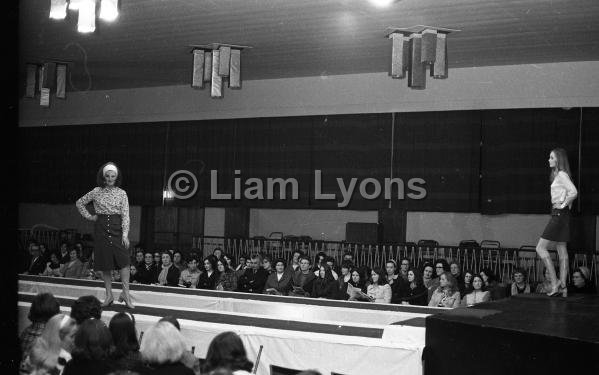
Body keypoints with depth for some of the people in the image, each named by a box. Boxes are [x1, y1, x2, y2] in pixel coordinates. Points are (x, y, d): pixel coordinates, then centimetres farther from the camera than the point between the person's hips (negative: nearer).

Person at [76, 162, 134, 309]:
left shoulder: (121, 193, 2)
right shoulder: (97, 192, 5)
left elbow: (125, 215, -3)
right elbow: (79, 203, 17)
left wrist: (125, 233, -12)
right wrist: (89, 216, 8)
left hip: (117, 228, -1)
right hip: (101, 228, 1)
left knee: (123, 259, -15)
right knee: (105, 263, 3)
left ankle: (125, 293, -12)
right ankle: (109, 295, 10)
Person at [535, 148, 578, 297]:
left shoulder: (562, 175, -12)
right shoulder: (557, 175, 16)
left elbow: (574, 192, -25)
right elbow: (569, 193, 26)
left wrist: (563, 205, -16)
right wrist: (564, 204, 13)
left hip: (559, 214, -10)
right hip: (560, 216, 10)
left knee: (540, 248, -9)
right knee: (562, 251, 8)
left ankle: (555, 283, -10)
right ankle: (562, 286, 10)